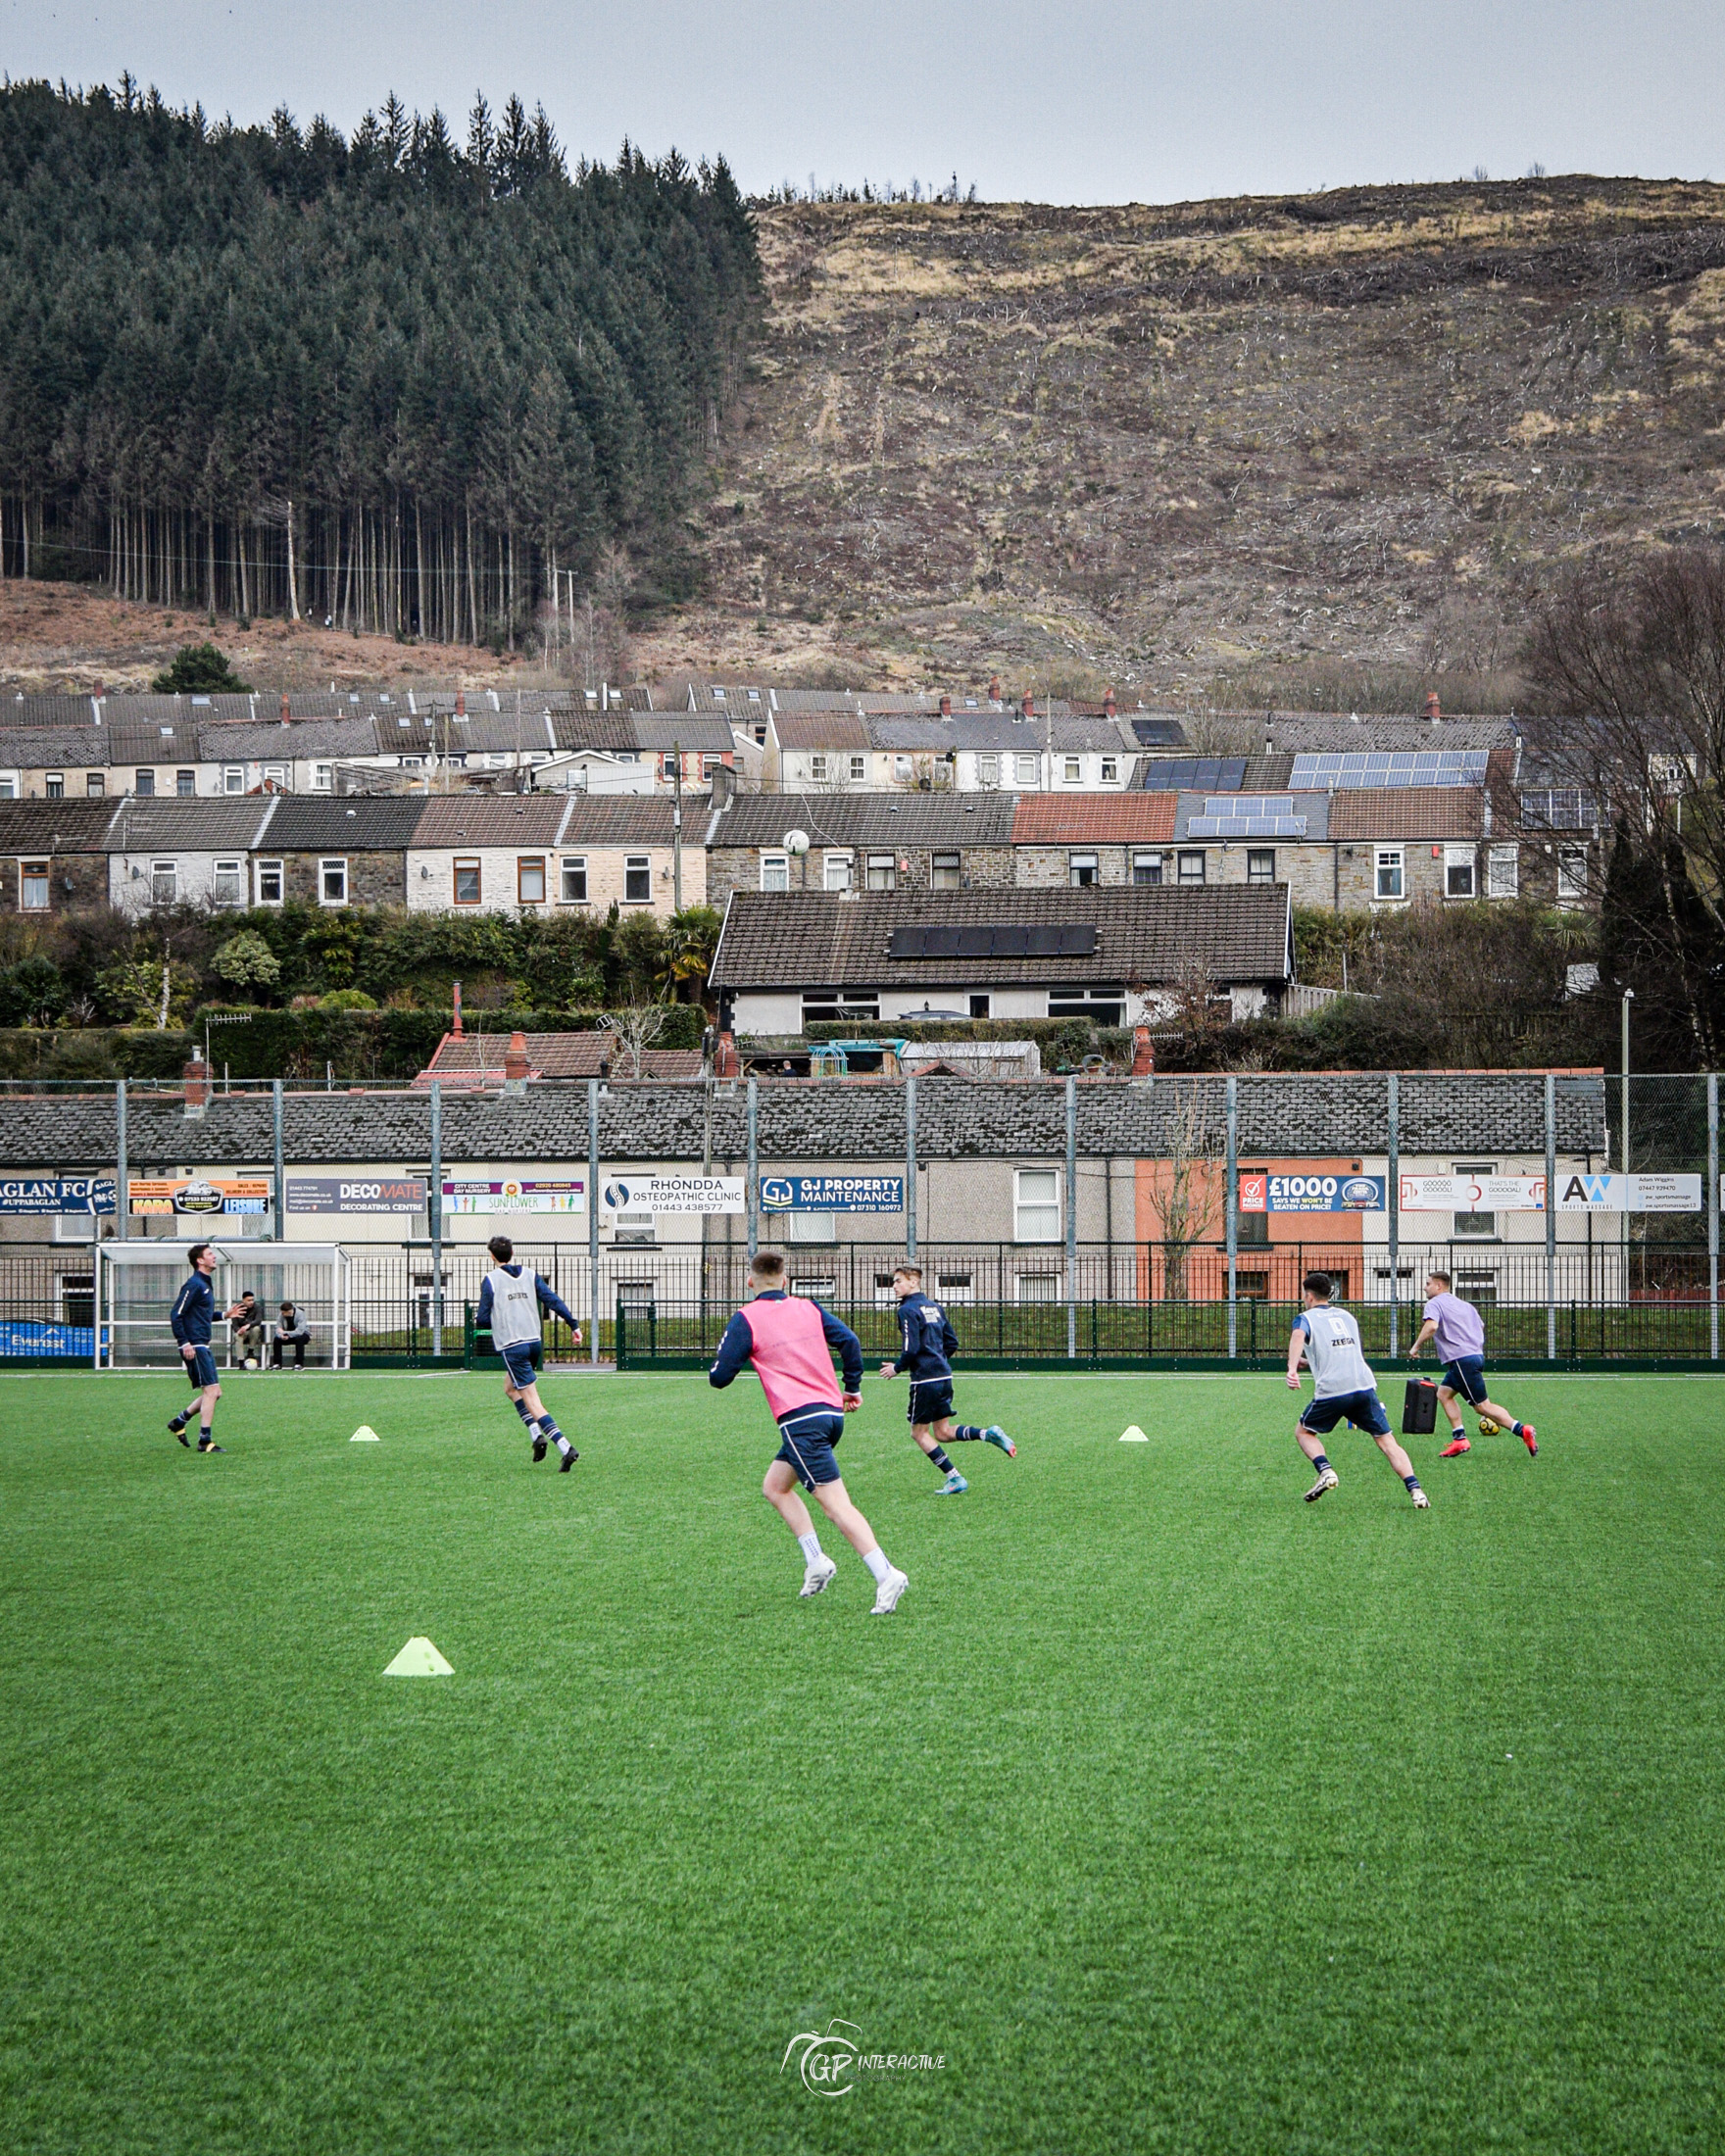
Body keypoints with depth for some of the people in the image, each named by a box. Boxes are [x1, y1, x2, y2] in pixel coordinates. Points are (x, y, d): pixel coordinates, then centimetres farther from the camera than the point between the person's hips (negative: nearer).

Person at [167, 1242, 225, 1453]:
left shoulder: (205, 1285, 18)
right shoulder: (194, 1285, -12)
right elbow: (176, 1314, -17)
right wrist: (185, 1343, -21)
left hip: (204, 1347, 10)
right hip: (195, 1347, -10)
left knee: (214, 1393, 11)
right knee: (211, 1391, -11)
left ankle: (179, 1421, 21)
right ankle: (205, 1441, -8)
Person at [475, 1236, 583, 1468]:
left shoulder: (491, 1280, -5)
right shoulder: (530, 1276, 8)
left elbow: (483, 1320, -5)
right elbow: (554, 1301, -1)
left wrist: (477, 1318, 17)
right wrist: (574, 1325, 1)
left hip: (511, 1346, -6)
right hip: (534, 1342, 6)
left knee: (532, 1401, -6)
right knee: (510, 1387, 27)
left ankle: (566, 1448, -19)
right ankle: (536, 1434, 11)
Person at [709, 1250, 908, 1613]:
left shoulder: (746, 1319, -1)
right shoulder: (808, 1308, 14)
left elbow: (719, 1377, -1)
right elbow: (849, 1341, 6)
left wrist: (720, 1360, 22)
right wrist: (852, 1389, 15)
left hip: (800, 1419, -7)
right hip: (831, 1412, 7)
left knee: (836, 1504, -13)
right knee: (774, 1487, 22)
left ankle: (885, 1575, -25)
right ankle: (815, 1560, 11)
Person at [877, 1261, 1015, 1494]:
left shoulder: (908, 1310, -12)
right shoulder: (934, 1307, 15)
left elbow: (911, 1349, -19)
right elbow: (952, 1343, 18)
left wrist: (897, 1368, -4)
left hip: (925, 1379, -8)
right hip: (944, 1376, 8)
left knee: (919, 1432, 6)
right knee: (943, 1433, 14)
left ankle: (954, 1478, 2)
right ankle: (989, 1434, -5)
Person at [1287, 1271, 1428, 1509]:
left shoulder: (1306, 1318, 8)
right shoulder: (1346, 1317, 25)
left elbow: (1298, 1337, -17)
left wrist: (1292, 1369, -34)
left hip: (1331, 1390, -4)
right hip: (1365, 1386, 4)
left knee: (1303, 1431, 19)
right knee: (1386, 1441, 6)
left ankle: (1325, 1471, -5)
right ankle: (1415, 1488, -11)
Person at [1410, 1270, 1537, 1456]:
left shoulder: (1434, 1304, -5)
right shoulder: (1464, 1305, 20)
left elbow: (1431, 1327, -23)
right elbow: (1481, 1325, 27)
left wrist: (1416, 1346, -12)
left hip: (1462, 1360, -9)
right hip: (1476, 1354, 9)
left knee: (1482, 1406, -7)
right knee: (1444, 1393, 15)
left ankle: (1522, 1430, -14)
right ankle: (1459, 1439, 7)